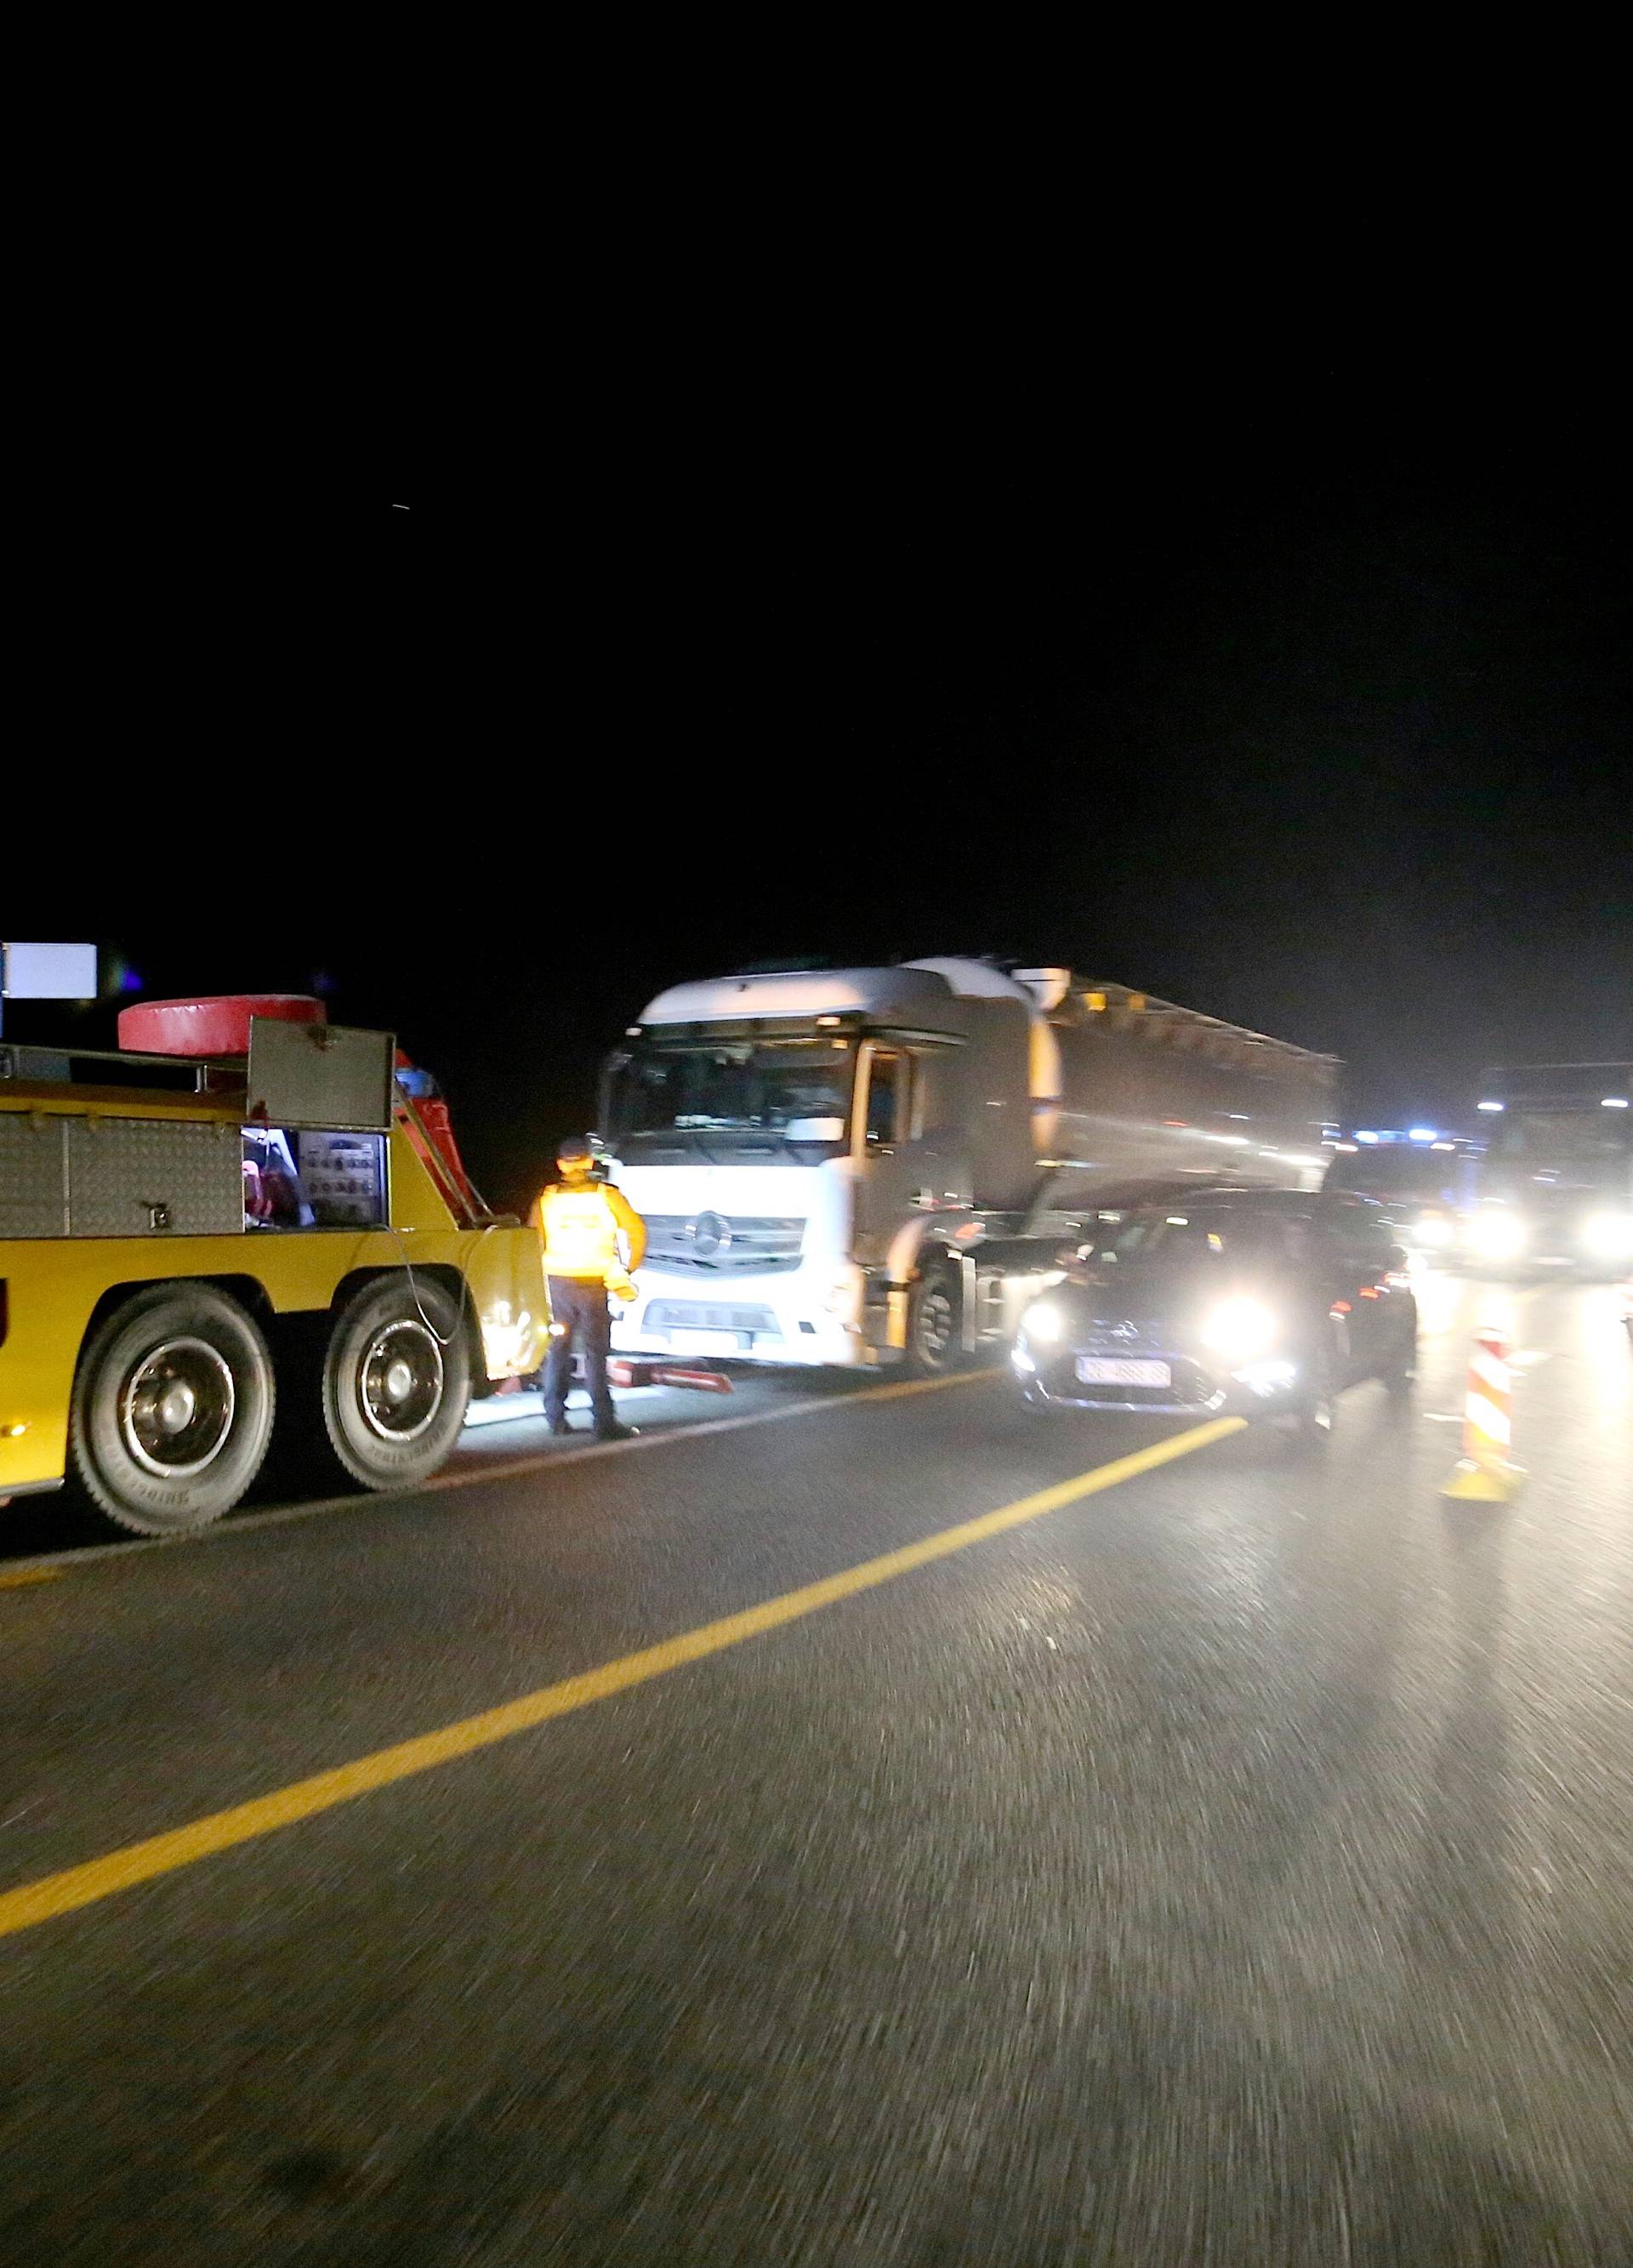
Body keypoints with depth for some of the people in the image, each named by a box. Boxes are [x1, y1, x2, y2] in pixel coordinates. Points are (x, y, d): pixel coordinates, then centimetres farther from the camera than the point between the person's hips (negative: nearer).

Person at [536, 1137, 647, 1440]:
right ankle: (604, 1423, -1)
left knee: (559, 1350, 13)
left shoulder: (547, 1198, 2)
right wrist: (628, 1268, 5)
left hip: (558, 1282, 2)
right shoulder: (607, 1195, -3)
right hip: (594, 1283, -2)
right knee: (595, 1353, -1)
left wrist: (544, 1273, 12)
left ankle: (556, 1416, 16)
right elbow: (637, 1229, -6)